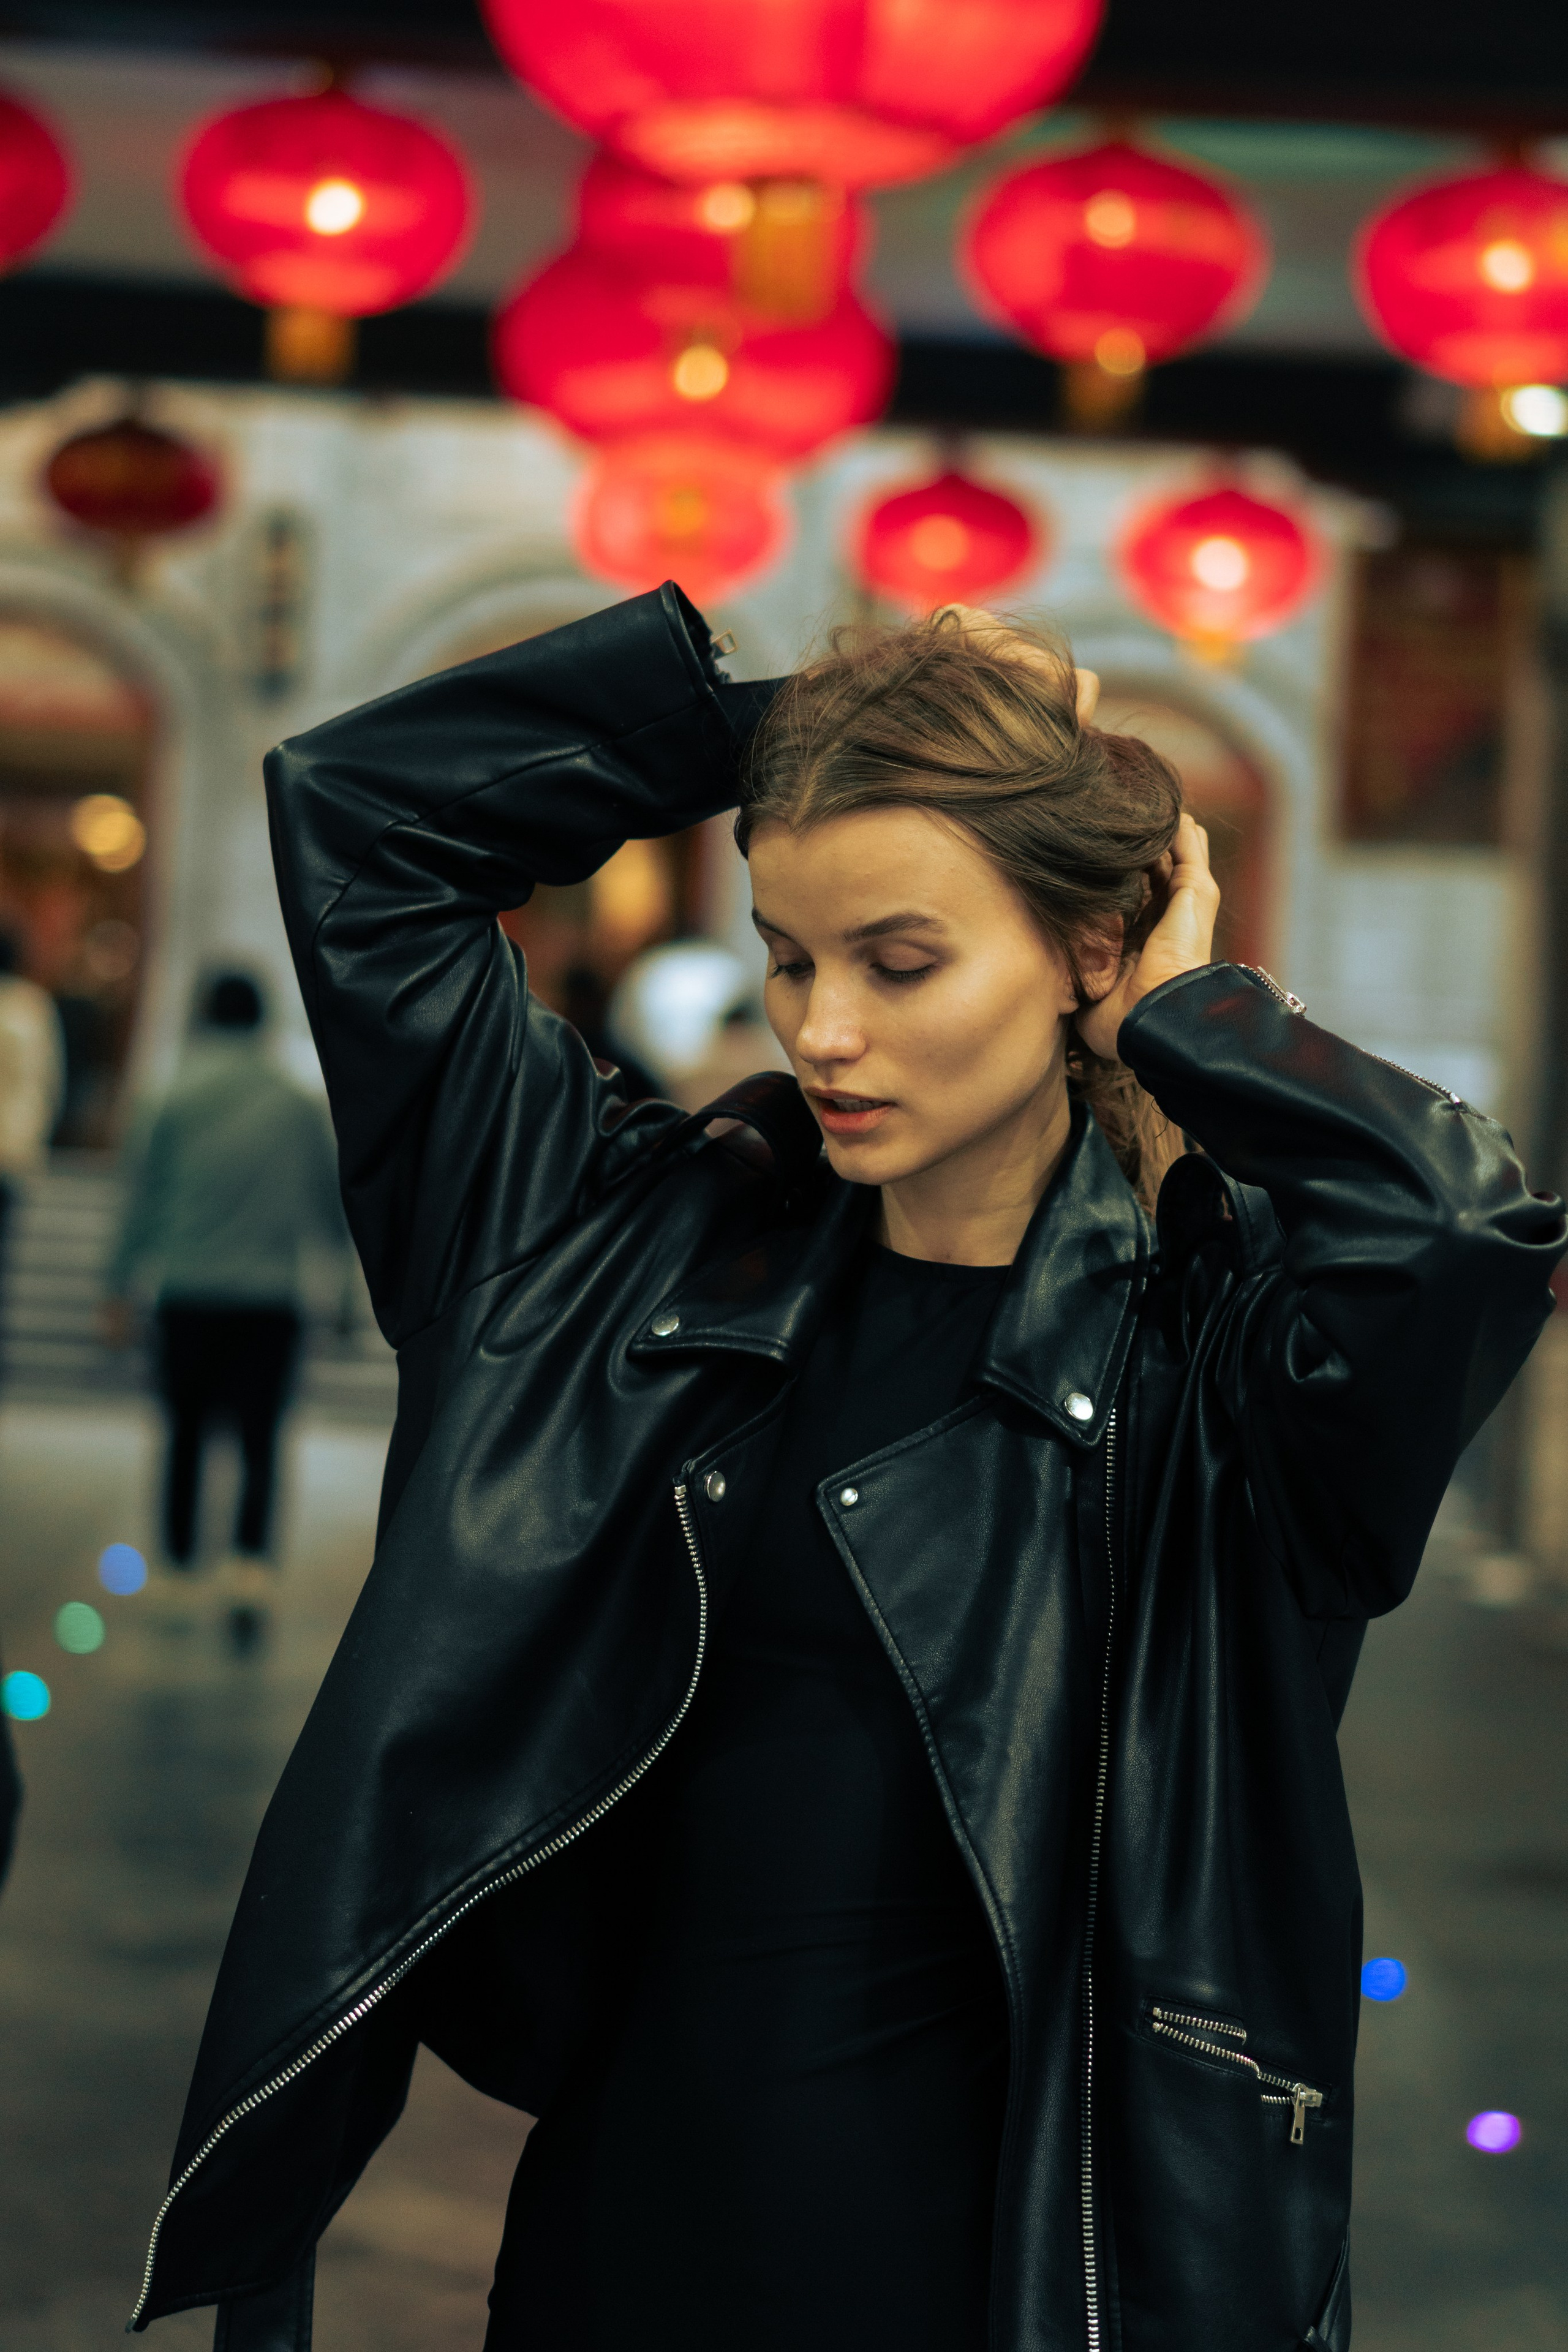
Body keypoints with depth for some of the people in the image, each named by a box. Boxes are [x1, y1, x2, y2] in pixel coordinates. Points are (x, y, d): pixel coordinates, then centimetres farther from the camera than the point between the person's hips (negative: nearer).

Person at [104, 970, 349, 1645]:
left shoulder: (173, 1102, -1)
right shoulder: (302, 1106, 2)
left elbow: (143, 1202, 1)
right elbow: (331, 1205, 11)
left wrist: (120, 1286, 10)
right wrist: (336, 1245, 31)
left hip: (188, 1293, 0)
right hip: (273, 1297, 0)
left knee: (185, 1431, 14)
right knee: (259, 1442, 1)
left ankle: (179, 1563, 22)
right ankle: (249, 1574, -15)